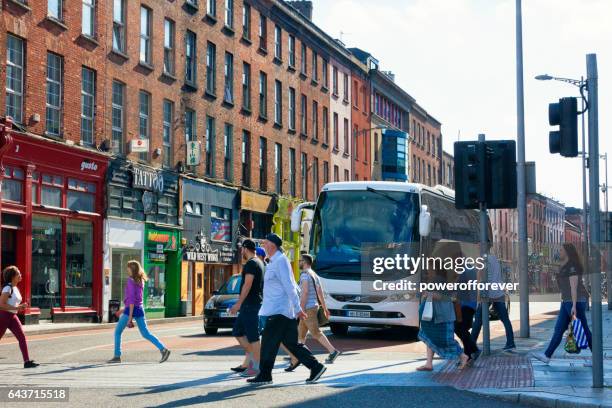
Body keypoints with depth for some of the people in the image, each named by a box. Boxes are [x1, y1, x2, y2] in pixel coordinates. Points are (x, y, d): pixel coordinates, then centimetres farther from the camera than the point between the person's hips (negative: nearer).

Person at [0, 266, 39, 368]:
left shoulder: (16, 288, 11)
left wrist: (21, 306, 5)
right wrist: (16, 308, -22)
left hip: (12, 317, 8)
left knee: (22, 337, -4)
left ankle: (27, 361, -8)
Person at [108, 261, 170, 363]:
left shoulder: (131, 281, -11)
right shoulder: (141, 281, 13)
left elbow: (131, 298, -17)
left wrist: (130, 316, -18)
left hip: (131, 309, -7)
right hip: (140, 309, 7)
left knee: (117, 332, 9)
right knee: (146, 334, 5)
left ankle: (117, 356, 10)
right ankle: (163, 349, -11)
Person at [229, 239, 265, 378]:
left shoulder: (251, 263, -13)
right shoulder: (259, 263, 18)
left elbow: (247, 285, -19)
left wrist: (238, 303, -18)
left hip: (250, 304, -10)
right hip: (250, 305, 10)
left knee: (253, 336, -6)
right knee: (238, 332, 13)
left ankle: (257, 367, -4)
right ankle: (252, 359, 13)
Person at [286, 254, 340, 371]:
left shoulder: (305, 275, -12)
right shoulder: (314, 275, 17)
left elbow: (305, 292, -21)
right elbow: (320, 293, 18)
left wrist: (301, 309, -22)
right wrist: (325, 308, 19)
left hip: (308, 308, -10)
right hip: (314, 306, 10)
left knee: (316, 333, -8)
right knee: (300, 334, 9)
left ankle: (333, 351, -10)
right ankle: (295, 361, 10)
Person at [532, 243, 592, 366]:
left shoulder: (572, 267, -15)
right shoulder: (565, 266, 16)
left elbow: (574, 286, -20)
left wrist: (574, 306, -24)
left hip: (576, 301, -10)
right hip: (567, 301, 10)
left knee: (583, 329, -4)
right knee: (559, 329, 7)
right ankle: (547, 356, 7)